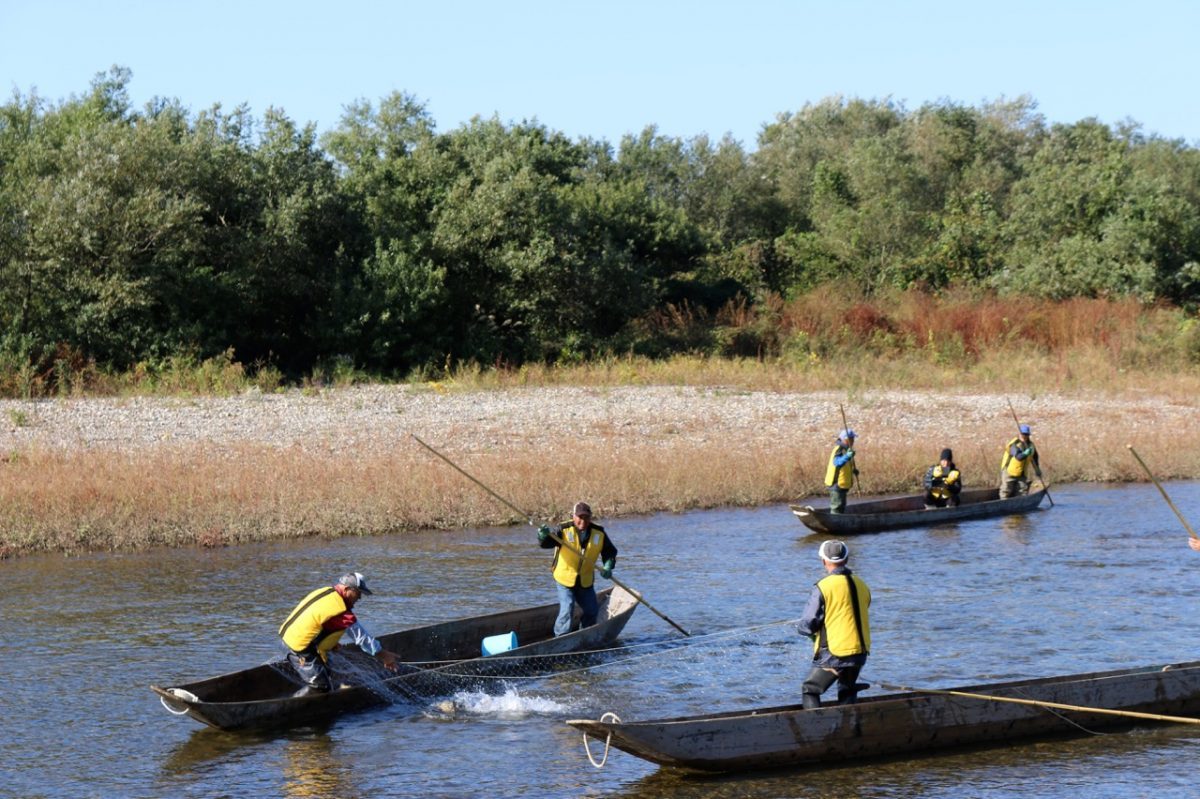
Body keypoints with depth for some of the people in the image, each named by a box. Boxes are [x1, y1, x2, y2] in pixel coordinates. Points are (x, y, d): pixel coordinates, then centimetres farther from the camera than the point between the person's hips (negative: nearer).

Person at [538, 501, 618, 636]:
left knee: (592, 610, 13)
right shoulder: (564, 530, -17)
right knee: (567, 610, -18)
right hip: (564, 578, -5)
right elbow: (547, 543, -30)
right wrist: (544, 536, -55)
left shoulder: (599, 534, -7)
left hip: (586, 581, 5)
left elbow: (610, 552, 4)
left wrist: (608, 567, -15)